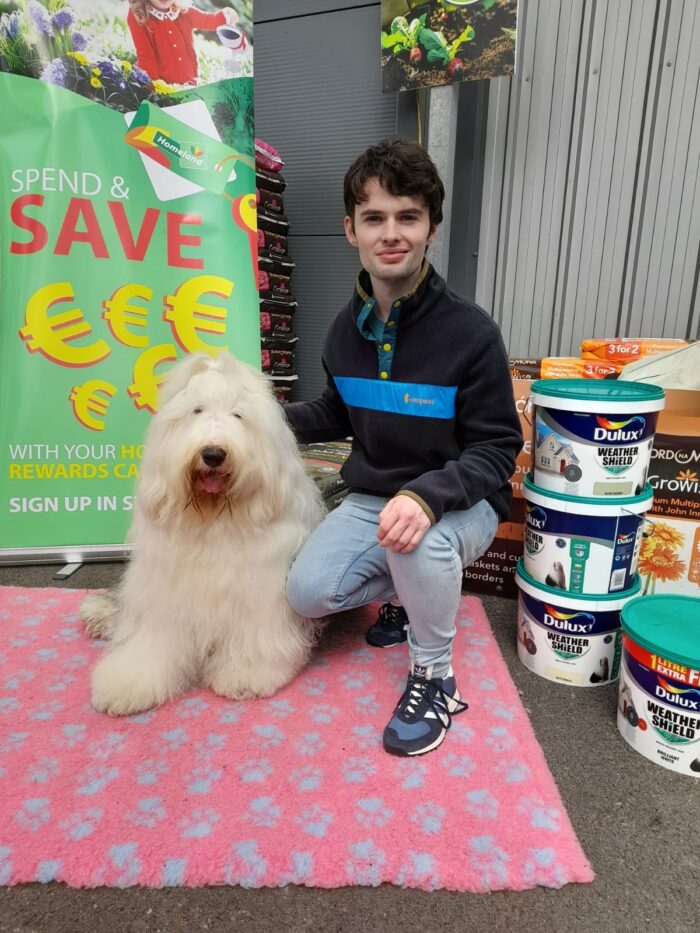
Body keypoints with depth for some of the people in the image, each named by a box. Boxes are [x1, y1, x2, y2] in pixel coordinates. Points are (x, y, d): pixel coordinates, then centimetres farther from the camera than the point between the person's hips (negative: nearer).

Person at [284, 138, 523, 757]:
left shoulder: (470, 332, -18)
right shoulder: (347, 328, 0)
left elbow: (496, 451, -16)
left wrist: (426, 496, -34)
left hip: (459, 501, -4)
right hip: (371, 497, 5)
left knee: (422, 539, -38)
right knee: (308, 593, -14)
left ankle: (434, 678, -7)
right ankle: (404, 594, 18)